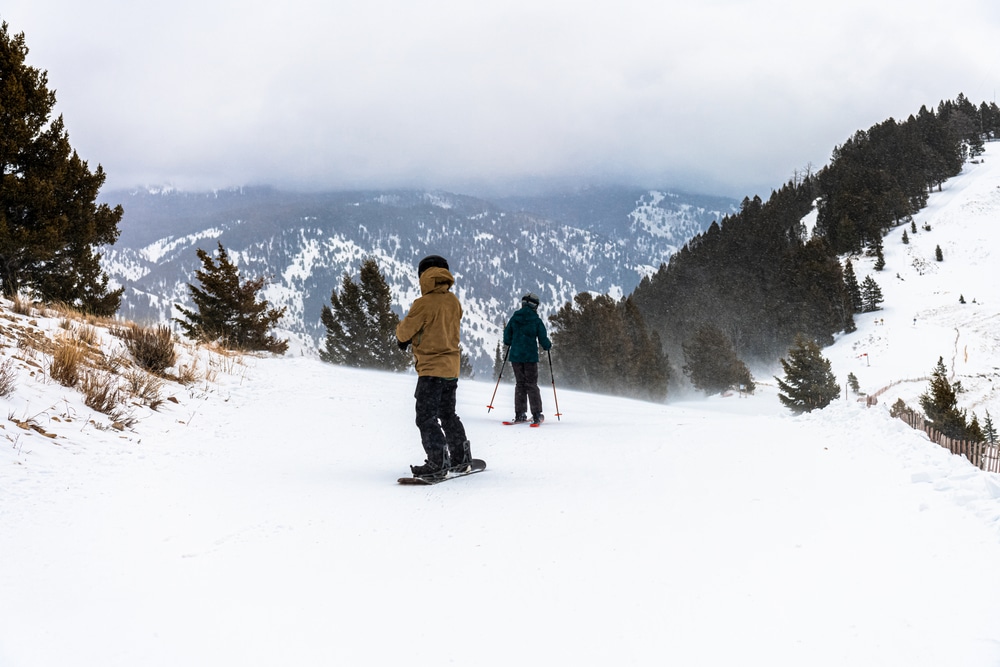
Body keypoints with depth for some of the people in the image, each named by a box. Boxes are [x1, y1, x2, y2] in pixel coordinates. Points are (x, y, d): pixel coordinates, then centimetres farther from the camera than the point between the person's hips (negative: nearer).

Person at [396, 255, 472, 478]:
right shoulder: (454, 301, 4)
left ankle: (437, 462, -8)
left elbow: (405, 332, -7)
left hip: (431, 369, -8)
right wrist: (411, 337, 16)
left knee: (426, 418, -3)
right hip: (451, 366, 8)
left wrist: (400, 332, 18)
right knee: (447, 414, 20)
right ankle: (460, 458, 24)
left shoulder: (423, 304, -16)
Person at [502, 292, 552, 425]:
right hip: (530, 356, -2)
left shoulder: (514, 318, 1)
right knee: (531, 385, 4)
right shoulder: (536, 320, -7)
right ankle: (537, 415, 2)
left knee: (520, 384, 11)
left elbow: (507, 339, 4)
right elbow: (543, 340, -5)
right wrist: (548, 346, 16)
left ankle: (519, 414, 7)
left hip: (515, 356, 3)